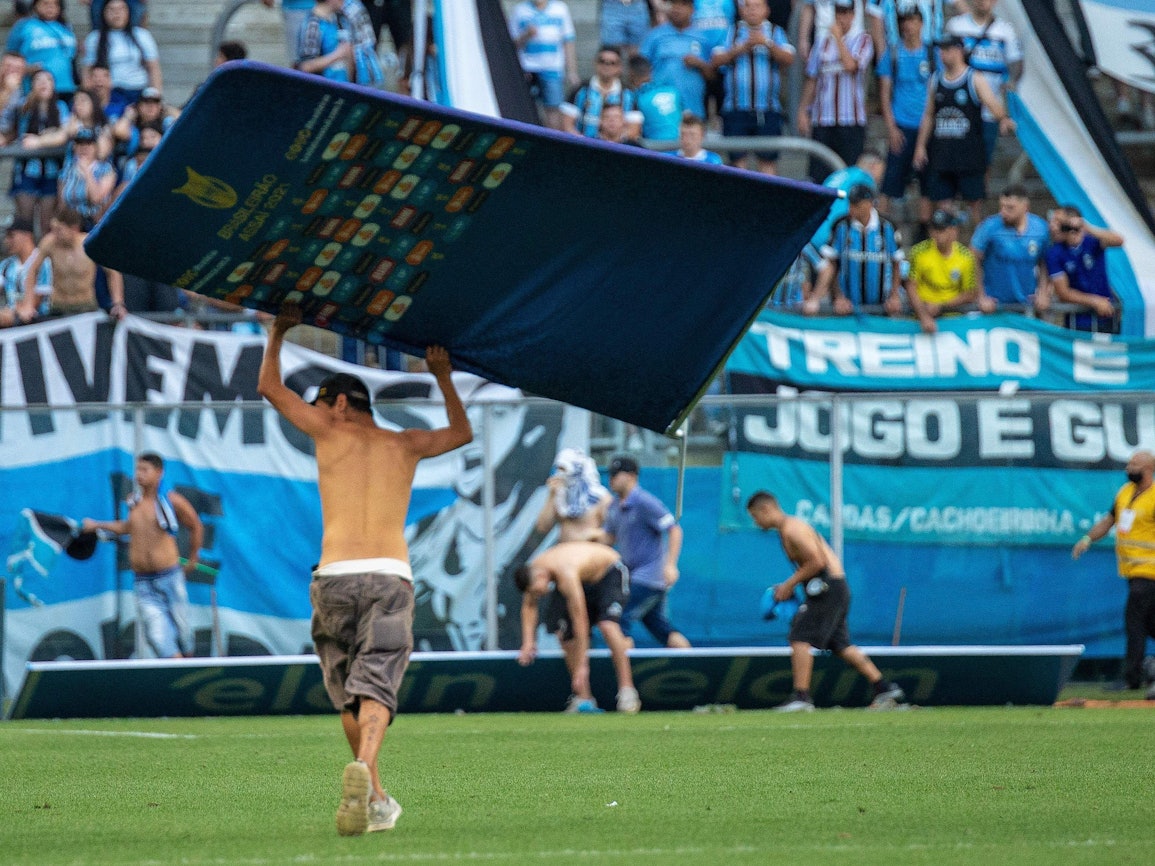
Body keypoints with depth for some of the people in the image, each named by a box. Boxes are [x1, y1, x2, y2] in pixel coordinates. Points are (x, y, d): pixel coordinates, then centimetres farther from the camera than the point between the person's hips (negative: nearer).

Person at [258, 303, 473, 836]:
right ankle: (363, 769, -41)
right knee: (375, 688, -13)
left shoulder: (331, 430, 12)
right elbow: (462, 433, 40)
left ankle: (376, 799, 14)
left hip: (335, 577, -1)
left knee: (347, 693, 14)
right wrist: (443, 378, 50)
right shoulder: (405, 445, 19)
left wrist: (278, 333, 40)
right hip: (391, 575, 1)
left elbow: (269, 387, 26)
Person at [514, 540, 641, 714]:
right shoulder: (531, 571, -19)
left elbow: (580, 620, -38)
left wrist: (582, 666, -36)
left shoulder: (565, 575, -41)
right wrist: (528, 642, -12)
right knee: (565, 634, -3)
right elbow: (528, 605, 0)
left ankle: (627, 691, -30)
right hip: (584, 580, 8)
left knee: (608, 625, -30)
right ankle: (583, 698, 3)